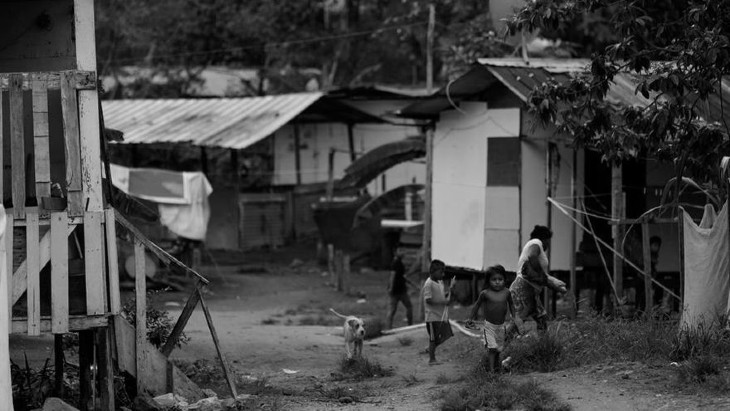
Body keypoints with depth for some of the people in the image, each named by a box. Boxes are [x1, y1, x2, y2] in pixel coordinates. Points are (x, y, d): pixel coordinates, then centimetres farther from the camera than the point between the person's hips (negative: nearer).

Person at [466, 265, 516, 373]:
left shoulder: (506, 293, -2)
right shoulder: (485, 293, -9)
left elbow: (511, 305, 15)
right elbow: (477, 305, 6)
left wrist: (514, 317, 8)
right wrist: (471, 318, 9)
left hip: (501, 325, 3)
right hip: (489, 325, -3)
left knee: (499, 348, 12)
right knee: (491, 347, -12)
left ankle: (496, 365, 32)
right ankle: (491, 369, -10)